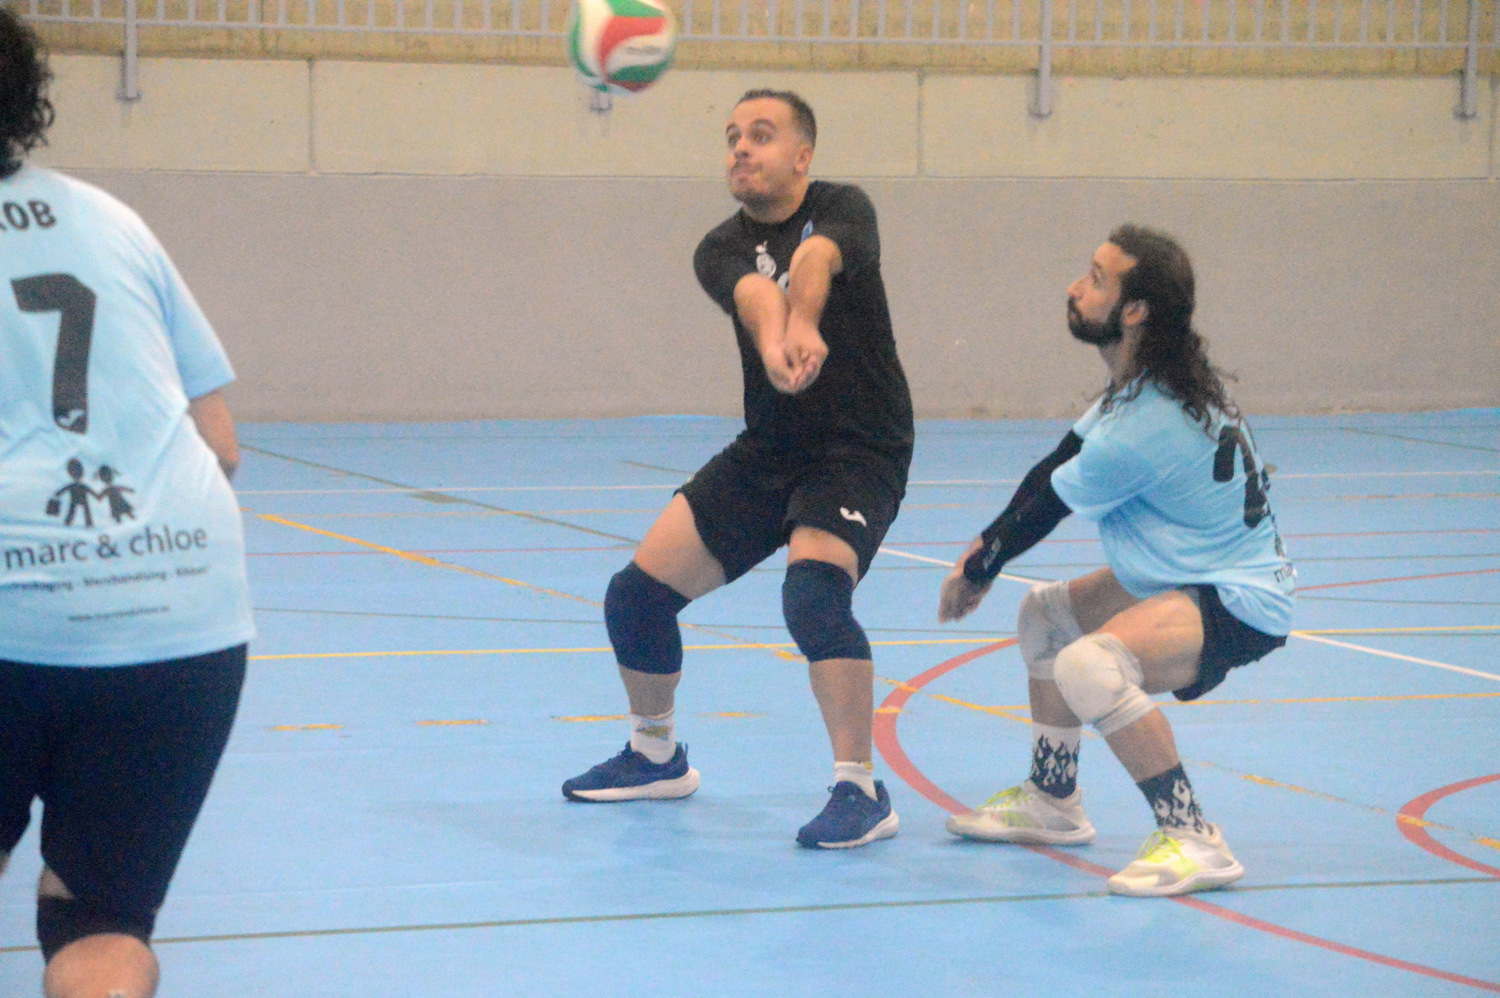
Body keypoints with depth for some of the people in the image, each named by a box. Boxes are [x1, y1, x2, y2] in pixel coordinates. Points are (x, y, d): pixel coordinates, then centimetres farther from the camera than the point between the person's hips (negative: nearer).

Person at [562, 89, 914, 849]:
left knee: (813, 590, -31)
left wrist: (804, 325, -58)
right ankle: (655, 756, 30)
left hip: (859, 451, -6)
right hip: (767, 452, 6)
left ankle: (862, 792, -23)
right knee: (637, 593, 4)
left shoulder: (841, 209, -9)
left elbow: (817, 258, -34)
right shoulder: (721, 250, -1)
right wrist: (772, 345, -51)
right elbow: (753, 293, -27)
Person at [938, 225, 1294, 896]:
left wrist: (975, 573, 4)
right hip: (1196, 576, 11)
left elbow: (1043, 510, -12)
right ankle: (1051, 803, 38)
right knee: (1044, 613, 26)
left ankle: (1191, 839, -26)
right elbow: (1055, 467, 12)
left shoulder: (1140, 430, -28)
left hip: (1238, 602, -11)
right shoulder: (1147, 384, 1)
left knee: (1088, 665, -35)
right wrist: (983, 551, 6)